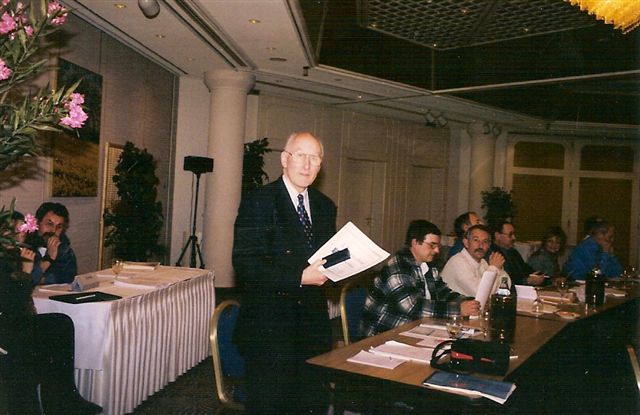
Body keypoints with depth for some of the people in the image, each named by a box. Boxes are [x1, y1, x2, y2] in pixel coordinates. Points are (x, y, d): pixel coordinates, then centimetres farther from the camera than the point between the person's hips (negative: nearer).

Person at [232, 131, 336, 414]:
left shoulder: (325, 207, 12)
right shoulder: (257, 203, -9)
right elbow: (245, 264, -17)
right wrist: (299, 278, -22)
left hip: (314, 324, 6)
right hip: (269, 326, -6)